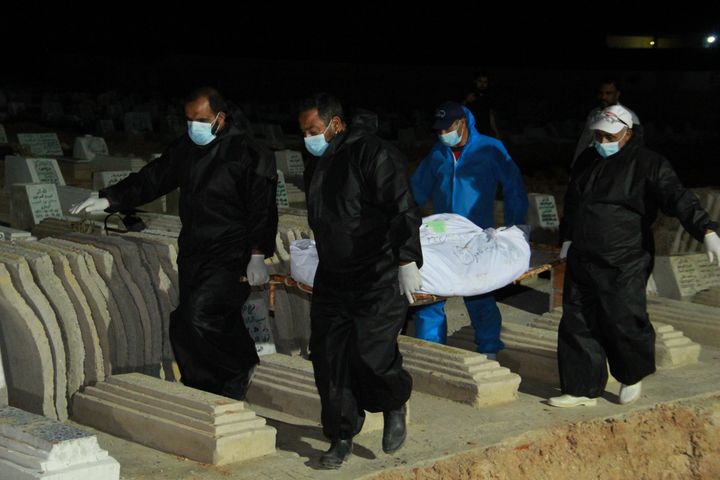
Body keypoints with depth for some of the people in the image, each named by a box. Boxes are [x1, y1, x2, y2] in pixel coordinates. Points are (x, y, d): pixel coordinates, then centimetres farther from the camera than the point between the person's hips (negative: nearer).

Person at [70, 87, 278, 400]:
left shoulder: (245, 153, -11)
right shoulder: (186, 148, 9)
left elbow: (262, 208, -13)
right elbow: (152, 179, 14)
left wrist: (258, 256, -17)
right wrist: (109, 200, 4)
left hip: (229, 258, -7)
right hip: (193, 254, 7)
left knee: (196, 318, -20)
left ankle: (239, 370, 1)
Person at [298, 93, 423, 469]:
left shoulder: (372, 154, -12)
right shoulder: (321, 163, 15)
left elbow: (402, 209, -19)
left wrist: (407, 260, -26)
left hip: (378, 281, -8)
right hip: (332, 280, 8)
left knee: (371, 355, -12)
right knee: (329, 359, 3)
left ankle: (395, 407, 20)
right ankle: (341, 438, 14)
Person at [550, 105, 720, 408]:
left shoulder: (648, 164, -8)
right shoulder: (587, 161, 12)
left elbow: (678, 199, -20)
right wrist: (568, 239, 24)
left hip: (623, 265, -6)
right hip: (582, 259, 6)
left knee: (623, 321, -4)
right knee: (577, 324, 6)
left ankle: (633, 377, 25)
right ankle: (582, 389, 16)